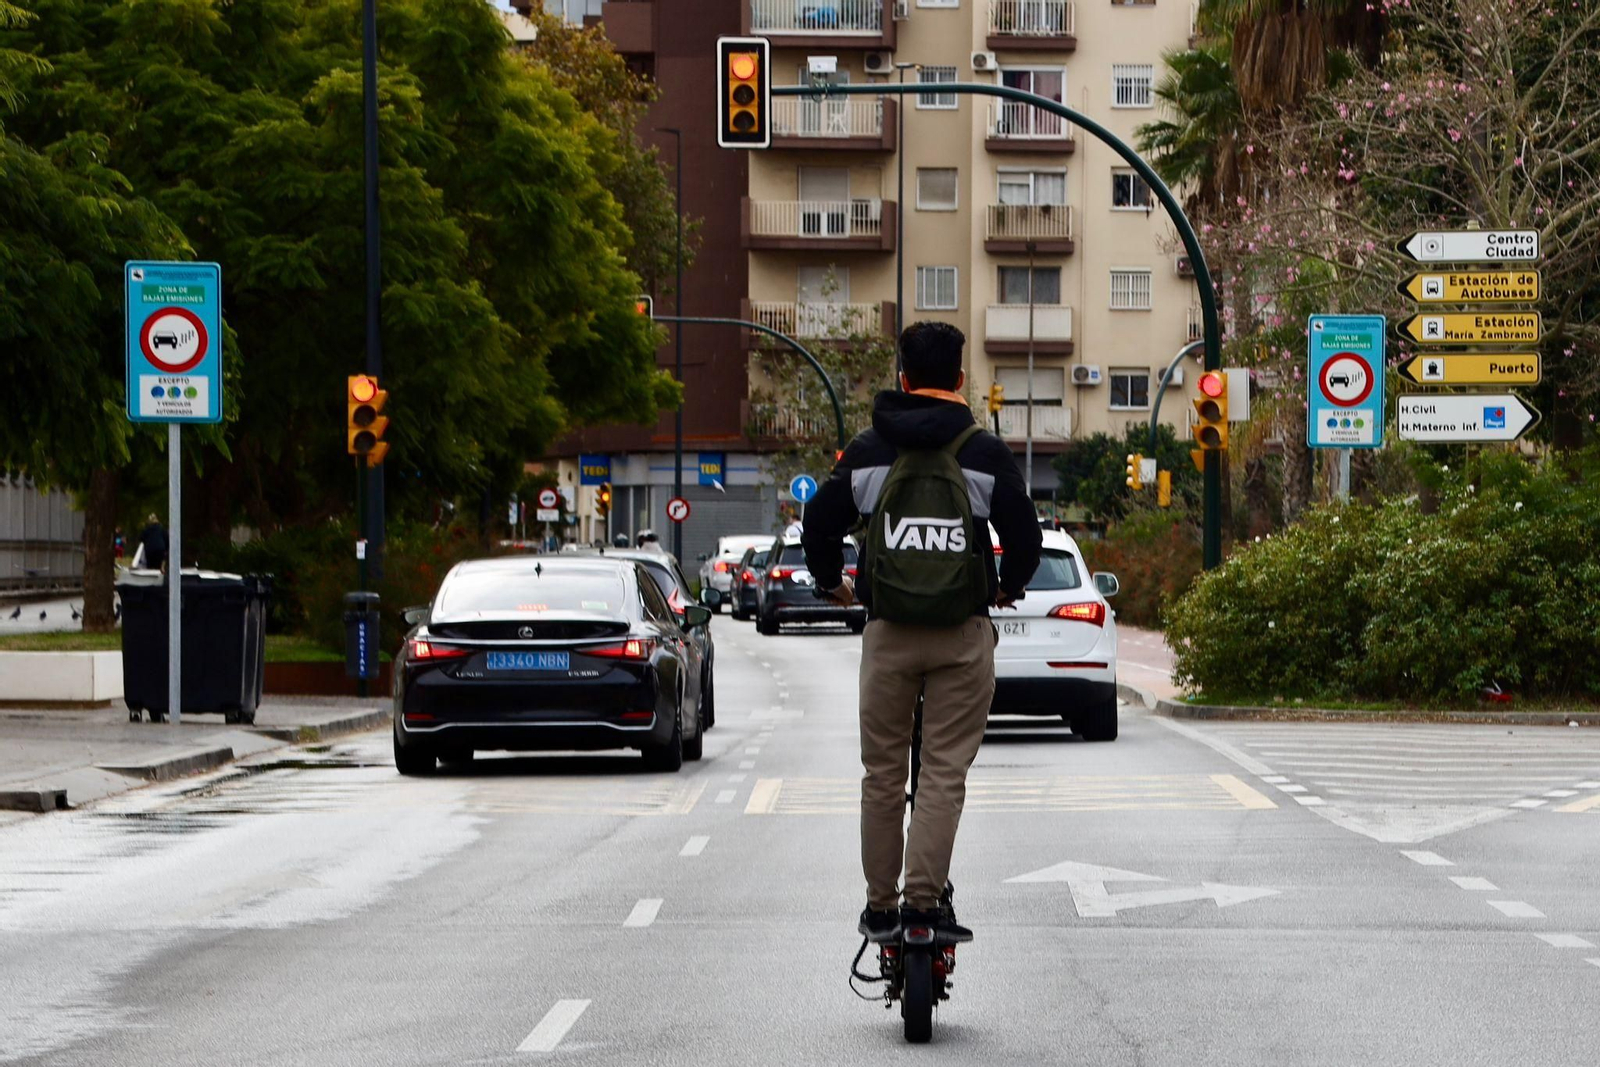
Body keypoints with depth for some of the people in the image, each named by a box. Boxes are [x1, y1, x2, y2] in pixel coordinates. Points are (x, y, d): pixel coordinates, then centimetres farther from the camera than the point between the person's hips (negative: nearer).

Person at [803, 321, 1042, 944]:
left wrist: (831, 582, 28)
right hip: (965, 635, -1)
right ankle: (925, 899, -8)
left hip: (887, 632, 1)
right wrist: (1009, 587, 22)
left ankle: (881, 906, 13)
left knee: (883, 772, 10)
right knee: (946, 770, 1)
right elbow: (1025, 536, 1)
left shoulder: (867, 452, 3)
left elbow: (820, 525, 8)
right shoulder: (986, 454, -2)